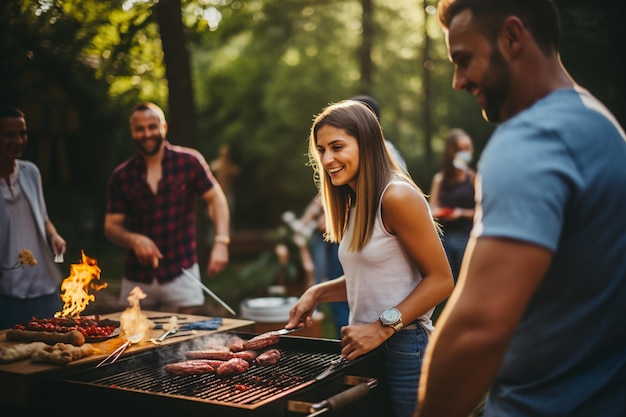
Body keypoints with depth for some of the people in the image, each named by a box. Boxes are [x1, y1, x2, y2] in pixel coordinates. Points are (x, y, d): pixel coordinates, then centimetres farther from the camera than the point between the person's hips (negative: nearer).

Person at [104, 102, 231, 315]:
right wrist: (133, 239, -17)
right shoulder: (121, 176, 2)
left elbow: (215, 198, -2)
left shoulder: (189, 161, -4)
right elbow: (112, 225, 4)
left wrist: (221, 242, -16)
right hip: (137, 279, 3)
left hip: (181, 274, -2)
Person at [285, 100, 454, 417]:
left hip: (404, 348, -8)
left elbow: (440, 280, -17)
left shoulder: (398, 196, -16)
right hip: (366, 348, 8)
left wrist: (382, 328, -21)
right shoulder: (355, 204, 11)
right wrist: (318, 293, 3)